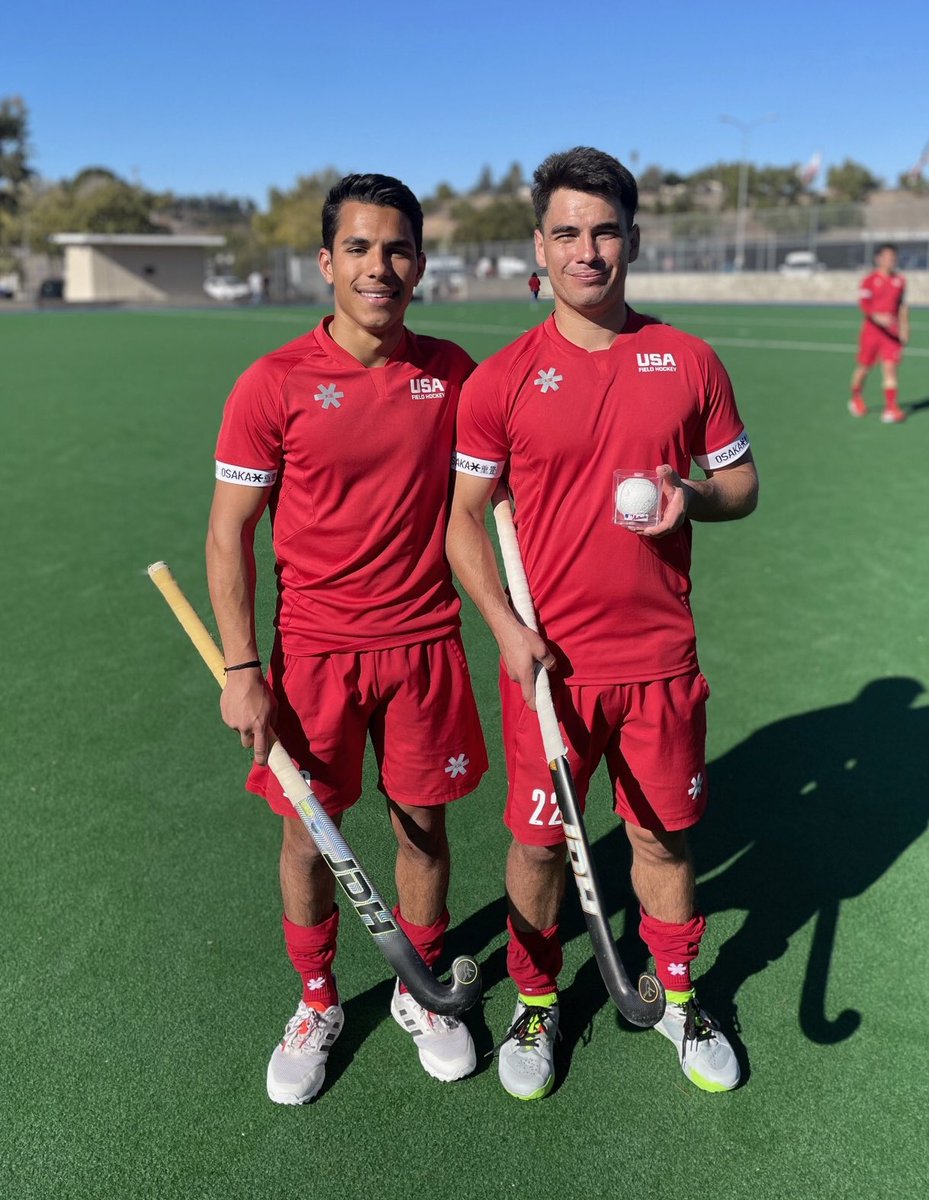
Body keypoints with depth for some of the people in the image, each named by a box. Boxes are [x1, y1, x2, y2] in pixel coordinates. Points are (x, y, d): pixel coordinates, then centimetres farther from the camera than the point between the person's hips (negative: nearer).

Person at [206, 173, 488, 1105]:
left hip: (425, 644, 2)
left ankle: (419, 993, 37)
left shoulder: (452, 372, 0)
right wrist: (241, 670, -10)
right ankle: (317, 1004, 35)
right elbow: (229, 534, -5)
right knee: (307, 833, 10)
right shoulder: (274, 384, -9)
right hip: (313, 651, -2)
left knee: (424, 826, 13)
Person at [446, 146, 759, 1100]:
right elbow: (462, 517, -1)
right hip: (548, 661, -1)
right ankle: (535, 1006, 34)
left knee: (664, 837, 14)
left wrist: (692, 497, -12)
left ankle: (678, 999, 39)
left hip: (661, 660, 2)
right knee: (538, 840, 10)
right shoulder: (500, 380, -3)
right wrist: (506, 626, -13)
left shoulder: (689, 363, 2)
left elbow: (741, 480, 11)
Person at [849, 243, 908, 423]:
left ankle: (891, 408, -13)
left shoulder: (900, 281, 9)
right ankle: (856, 399, 33)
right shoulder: (869, 280, -5)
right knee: (864, 367, 8)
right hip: (871, 329, -2)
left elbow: (902, 307, 18)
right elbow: (863, 304, -16)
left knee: (890, 367, -8)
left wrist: (904, 328, 13)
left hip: (891, 332, 3)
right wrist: (879, 317, -32)